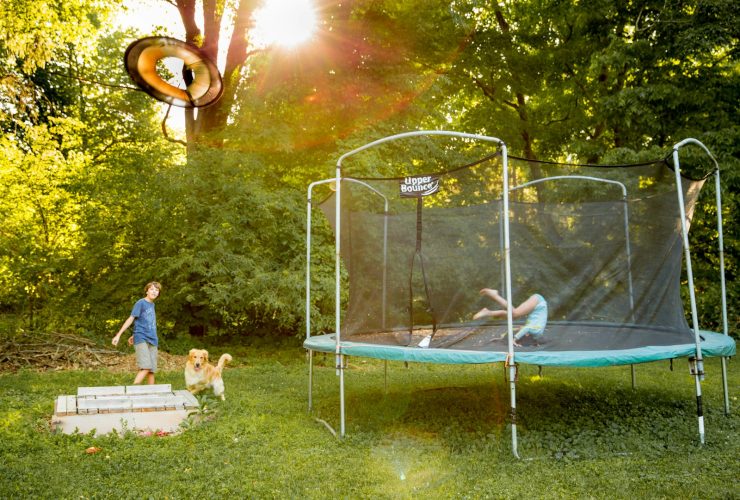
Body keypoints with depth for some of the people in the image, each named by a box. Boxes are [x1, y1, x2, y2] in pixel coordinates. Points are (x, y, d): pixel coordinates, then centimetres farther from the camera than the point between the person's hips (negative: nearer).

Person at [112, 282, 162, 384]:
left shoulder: (152, 305, 16)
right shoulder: (140, 303, -4)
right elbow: (131, 319, -7)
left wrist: (134, 336, 23)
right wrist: (118, 335, -12)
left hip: (152, 341, 7)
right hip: (141, 339, -7)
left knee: (152, 370, 4)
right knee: (145, 368, -20)